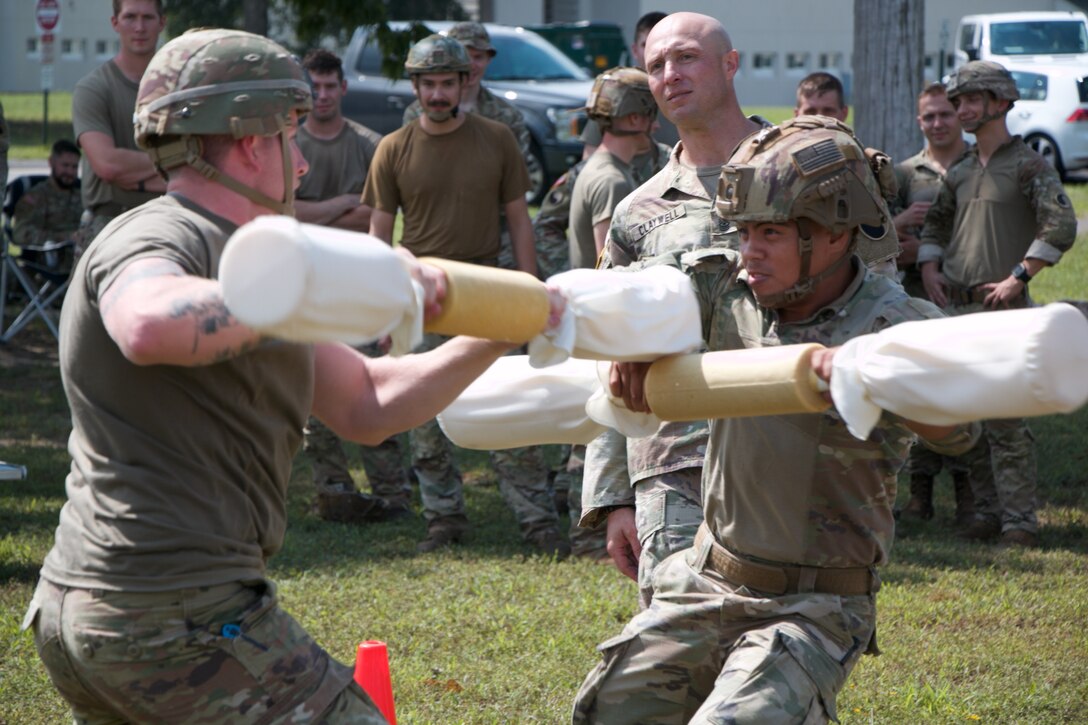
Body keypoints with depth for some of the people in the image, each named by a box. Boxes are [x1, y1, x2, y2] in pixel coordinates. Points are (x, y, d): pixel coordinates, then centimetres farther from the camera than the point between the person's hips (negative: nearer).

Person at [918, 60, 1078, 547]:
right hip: (954, 307, 7)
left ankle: (1019, 520, -9)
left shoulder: (1027, 165, -4)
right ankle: (987, 512, 14)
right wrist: (929, 268, 11)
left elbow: (1061, 226, -14)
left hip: (1001, 308, -7)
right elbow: (935, 223, 29)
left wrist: (1018, 277, -16)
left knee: (1004, 417, -11)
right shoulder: (960, 171, 16)